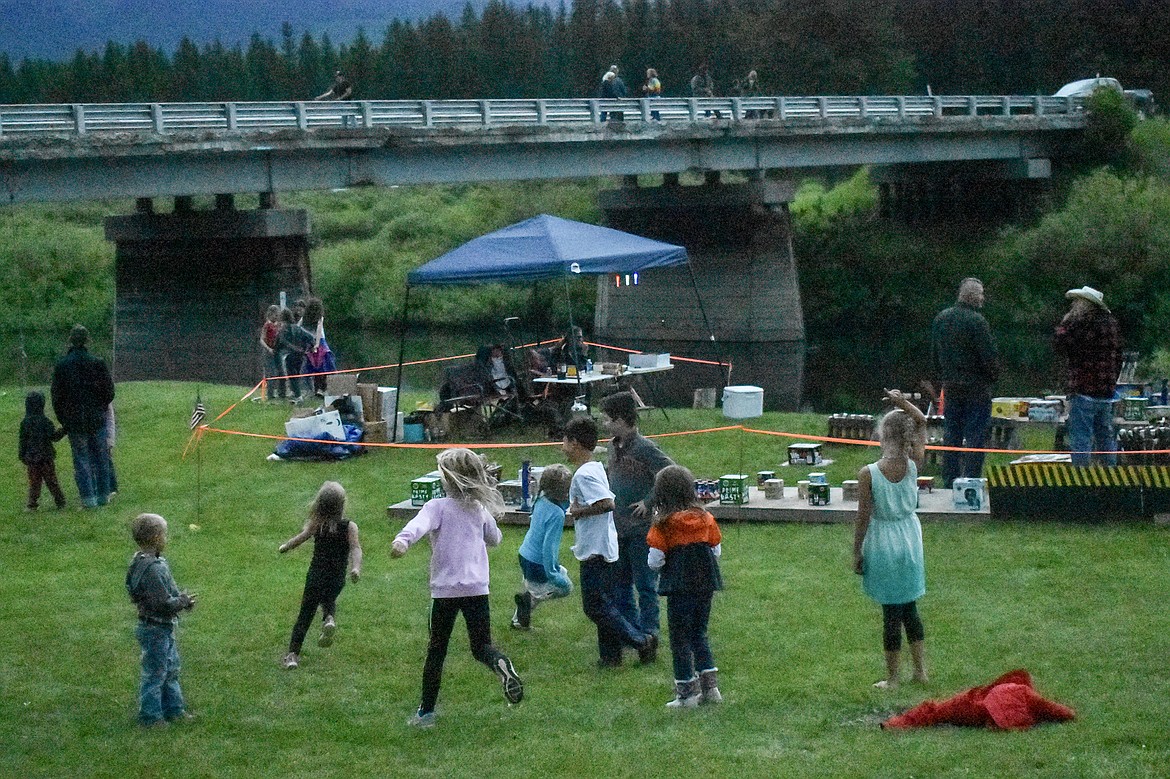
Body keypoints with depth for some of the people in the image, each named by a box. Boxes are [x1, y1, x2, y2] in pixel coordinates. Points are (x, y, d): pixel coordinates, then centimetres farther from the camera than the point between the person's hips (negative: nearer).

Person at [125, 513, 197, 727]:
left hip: (164, 628, 10)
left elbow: (167, 590, 16)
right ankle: (150, 716, 16)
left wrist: (181, 597, 0)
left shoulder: (156, 561, 4)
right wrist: (183, 602, -12)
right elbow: (163, 604, -28)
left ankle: (173, 709, 34)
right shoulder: (151, 568, -28)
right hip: (155, 629, -10)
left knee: (171, 669, 22)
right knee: (155, 673, 4)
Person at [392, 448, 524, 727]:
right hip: (477, 587, 3)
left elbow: (420, 524, -28)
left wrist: (402, 540, -46)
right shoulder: (481, 511, 10)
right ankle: (500, 663, -26)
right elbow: (495, 539, 28)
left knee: (436, 650, 8)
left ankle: (426, 712, 12)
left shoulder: (438, 507, -5)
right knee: (481, 646, 10)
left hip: (445, 589, -3)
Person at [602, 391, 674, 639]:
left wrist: (648, 502, -19)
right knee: (619, 582, 15)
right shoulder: (614, 446, 8)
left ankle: (648, 634, 9)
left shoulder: (645, 448, -17)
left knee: (645, 584, 1)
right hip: (616, 527, 8)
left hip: (640, 528, -8)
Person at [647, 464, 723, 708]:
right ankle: (710, 686, 13)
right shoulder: (705, 518, 2)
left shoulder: (663, 524, -10)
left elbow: (655, 561, -10)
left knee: (680, 637, 5)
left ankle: (687, 692, 6)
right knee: (699, 632, 18)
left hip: (679, 585, -4)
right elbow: (716, 551, 9)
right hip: (706, 582, 5)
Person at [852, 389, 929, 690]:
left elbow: (863, 517, -14)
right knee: (910, 607, 20)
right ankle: (920, 670, 28)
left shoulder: (868, 474, -21)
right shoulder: (913, 466, -11)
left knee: (892, 612, 5)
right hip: (910, 538, 4)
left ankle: (892, 679, 15)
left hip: (883, 542, -4)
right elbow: (922, 422, 5)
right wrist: (904, 403, -9)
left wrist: (856, 553, -3)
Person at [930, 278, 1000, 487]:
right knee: (975, 436, -2)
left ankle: (949, 482, 14)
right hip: (976, 387, -7)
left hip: (950, 386, 7)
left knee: (951, 435, 11)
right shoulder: (976, 321, -16)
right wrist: (993, 375, 2)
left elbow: (934, 354, 14)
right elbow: (989, 355, -15)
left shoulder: (940, 319, 7)